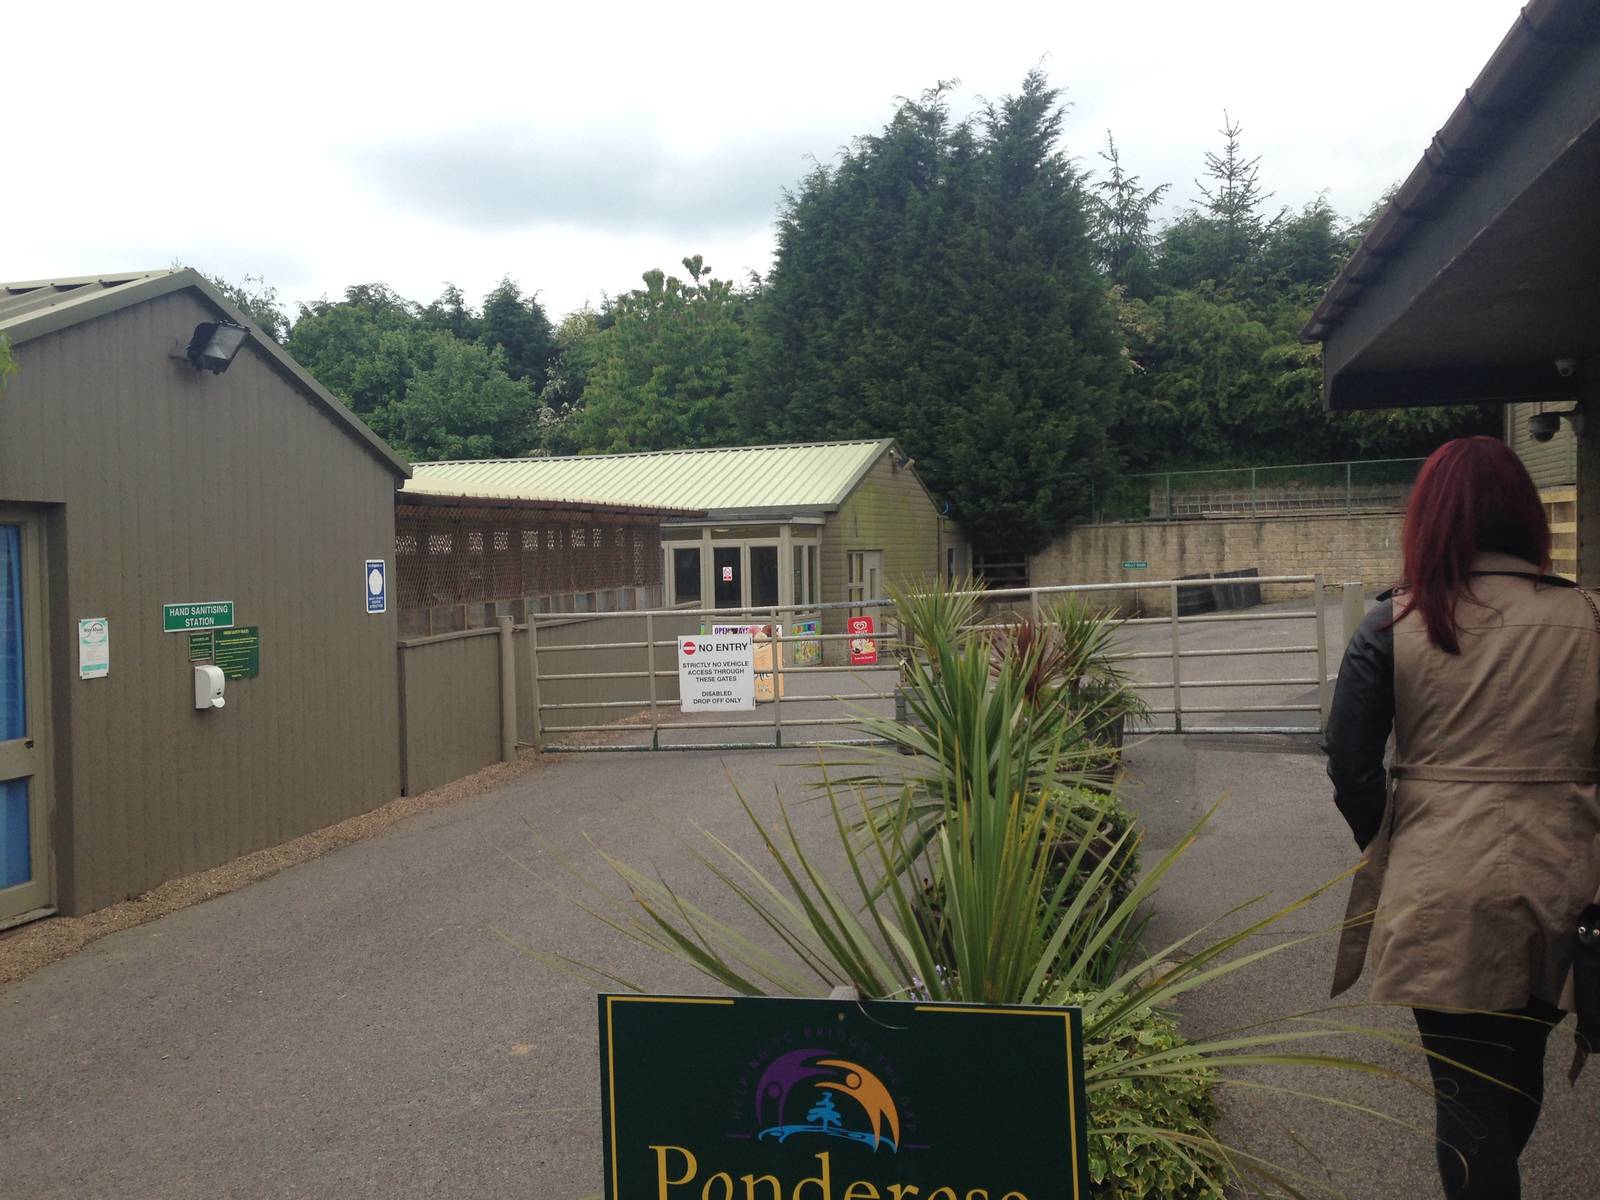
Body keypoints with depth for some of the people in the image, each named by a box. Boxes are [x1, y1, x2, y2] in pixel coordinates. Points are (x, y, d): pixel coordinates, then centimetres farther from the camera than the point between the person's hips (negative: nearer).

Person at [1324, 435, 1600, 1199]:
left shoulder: (1394, 626, -8)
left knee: (1468, 1097, 9)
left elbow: (1348, 762, -8)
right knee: (1521, 1077, 25)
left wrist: (1386, 842, 9)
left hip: (1444, 897, -3)